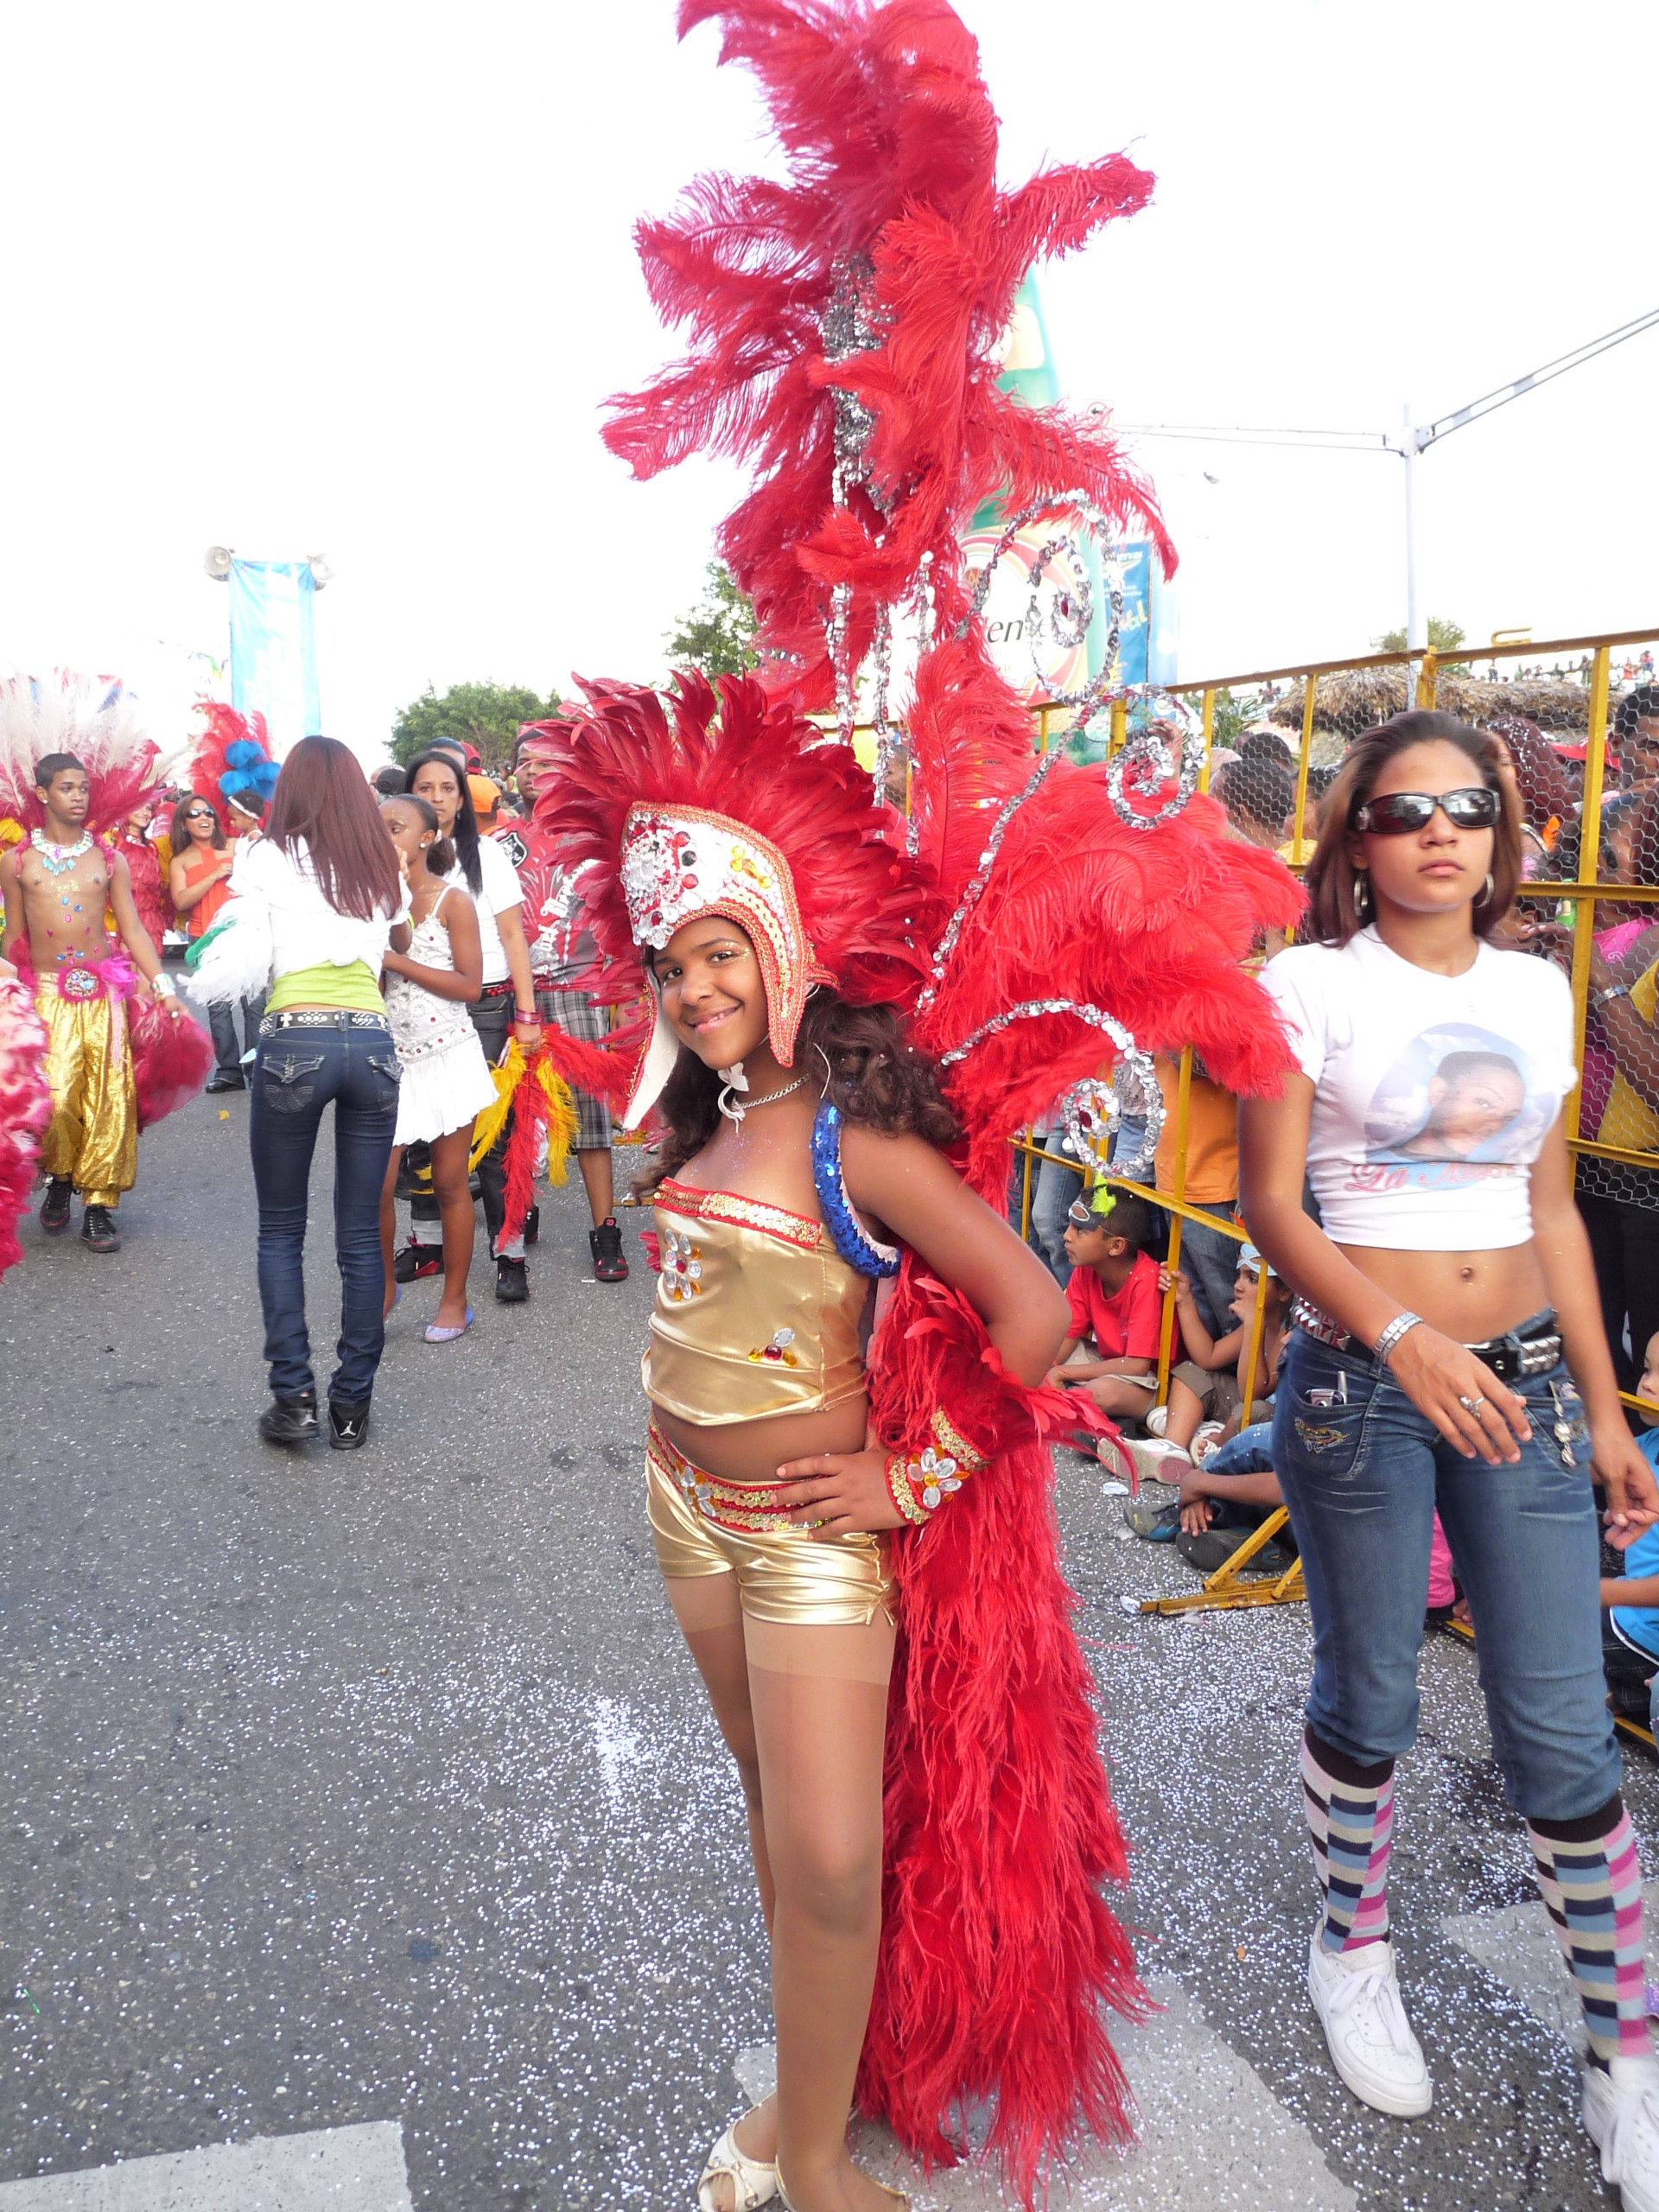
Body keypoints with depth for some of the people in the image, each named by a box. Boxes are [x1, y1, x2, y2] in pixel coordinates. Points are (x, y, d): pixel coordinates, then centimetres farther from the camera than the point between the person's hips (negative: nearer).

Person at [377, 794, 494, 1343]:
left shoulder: (453, 899, -5)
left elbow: (469, 985, -12)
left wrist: (396, 960, -15)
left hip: (447, 1055, -3)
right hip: (390, 1055, 3)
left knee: (450, 1183, 5)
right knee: (374, 1184, -2)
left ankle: (455, 1300, 18)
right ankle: (385, 1284, 23)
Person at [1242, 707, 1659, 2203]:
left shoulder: (1535, 991, 9)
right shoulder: (1312, 984, -6)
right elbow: (1270, 1202, -10)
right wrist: (1403, 1336, -24)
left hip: (1524, 1380, 4)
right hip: (1357, 1380, -3)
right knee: (1370, 1700, 12)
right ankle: (1355, 1945, 39)